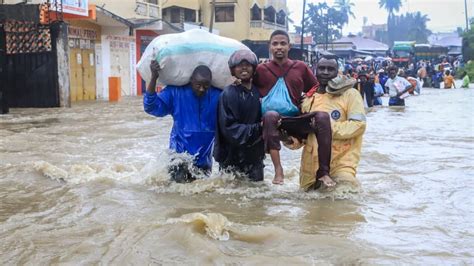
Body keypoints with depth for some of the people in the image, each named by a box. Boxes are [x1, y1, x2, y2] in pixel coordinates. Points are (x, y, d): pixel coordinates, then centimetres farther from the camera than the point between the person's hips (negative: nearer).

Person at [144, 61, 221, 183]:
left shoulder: (217, 95, -5)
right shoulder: (176, 92, -9)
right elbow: (152, 107, -15)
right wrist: (154, 78, -27)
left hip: (204, 159, 3)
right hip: (180, 153, -3)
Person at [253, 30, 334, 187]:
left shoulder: (300, 67, 12)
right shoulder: (261, 70, 8)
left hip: (295, 120, 2)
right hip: (273, 121, -2)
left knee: (322, 117, -25)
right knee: (270, 115, -38)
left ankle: (323, 172, -26)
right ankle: (278, 170, -37)